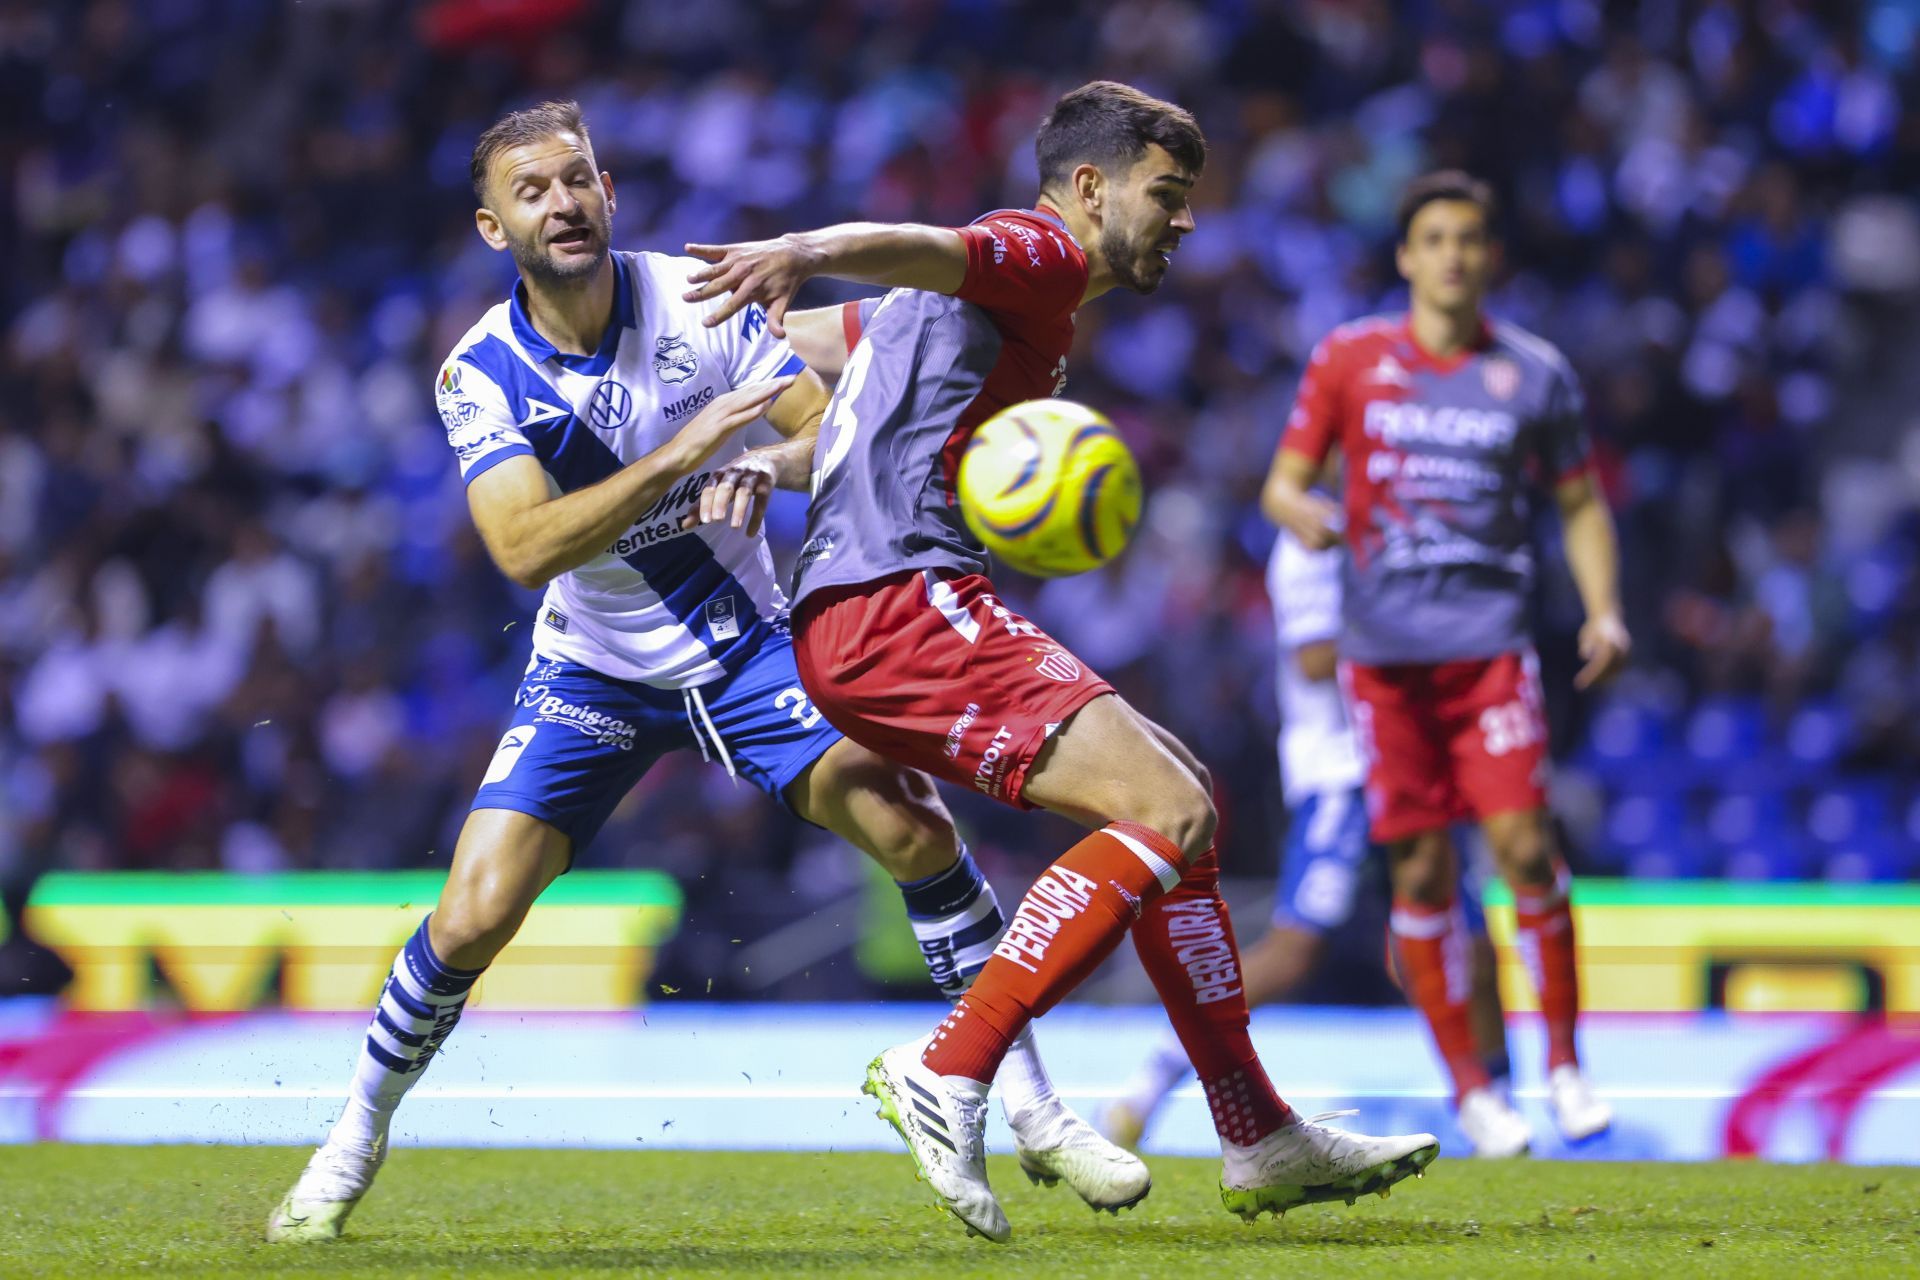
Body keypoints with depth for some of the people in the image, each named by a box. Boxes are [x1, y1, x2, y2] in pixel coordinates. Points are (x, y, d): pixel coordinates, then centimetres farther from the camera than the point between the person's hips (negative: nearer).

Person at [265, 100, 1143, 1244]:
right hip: (592, 672, -1)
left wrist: (760, 466, -34)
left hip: (746, 644, 1)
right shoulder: (482, 375, -16)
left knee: (912, 826, -18)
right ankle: (357, 1139, 12)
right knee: (471, 919, -13)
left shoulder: (697, 297, -12)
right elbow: (525, 547, -30)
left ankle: (1034, 1109, -4)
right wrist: (677, 456, -39)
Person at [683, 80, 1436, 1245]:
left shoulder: (1021, 299, 30)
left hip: (877, 618, 11)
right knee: (1171, 812, -20)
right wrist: (801, 254, -45)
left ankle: (1261, 1139, 17)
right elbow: (922, 249, -24)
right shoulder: (1042, 252, -1)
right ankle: (948, 1074, -23)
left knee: (1181, 798, 14)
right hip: (900, 598, -11)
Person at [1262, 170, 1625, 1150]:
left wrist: (1603, 612, 1)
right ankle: (1467, 1083, 9)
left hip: (1489, 639, 0)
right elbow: (1282, 482, 8)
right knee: (1421, 872, -1)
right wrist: (1302, 512, -16)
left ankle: (1564, 1063, 1)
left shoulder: (1533, 373, 6)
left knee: (1522, 842, -13)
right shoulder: (1349, 359, 5)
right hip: (1383, 646, 0)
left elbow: (1581, 503, 15)